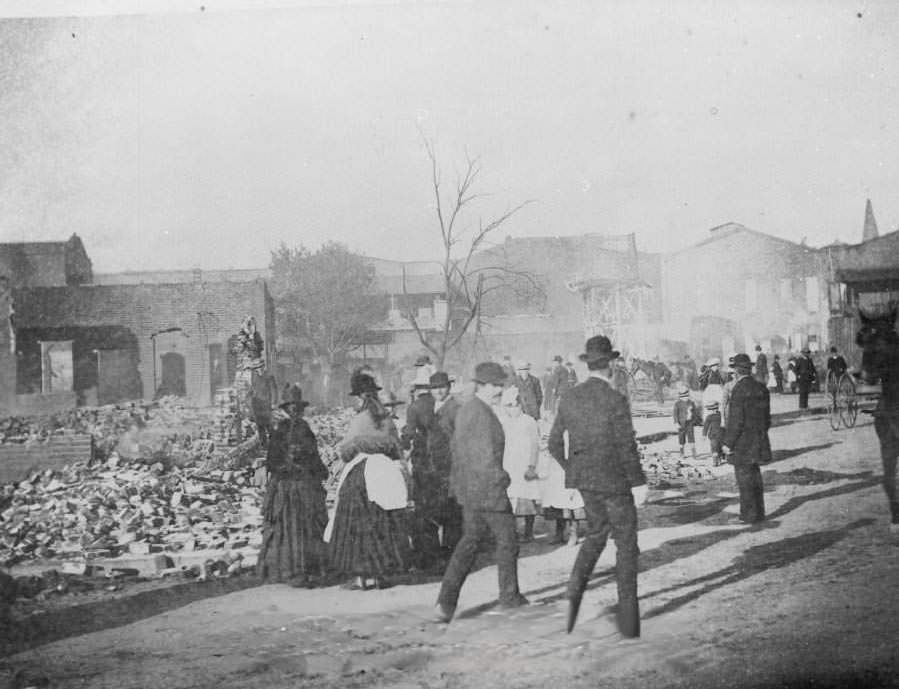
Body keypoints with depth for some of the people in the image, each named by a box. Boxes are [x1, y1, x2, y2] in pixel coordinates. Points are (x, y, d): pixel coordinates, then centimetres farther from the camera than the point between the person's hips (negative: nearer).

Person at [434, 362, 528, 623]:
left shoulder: (465, 410, 11)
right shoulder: (482, 415, -20)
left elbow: (456, 448, 18)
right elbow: (487, 457, -24)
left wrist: (457, 483, 22)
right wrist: (501, 481, -13)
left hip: (468, 489, 9)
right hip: (488, 489, -9)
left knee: (470, 540, 14)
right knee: (507, 540, 10)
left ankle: (446, 601, 6)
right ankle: (509, 595, 27)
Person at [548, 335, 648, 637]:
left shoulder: (569, 399, 1)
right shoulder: (616, 400, -16)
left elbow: (555, 444, 6)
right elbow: (627, 447, -17)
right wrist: (638, 482, -9)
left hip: (583, 479, 5)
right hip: (614, 479, -5)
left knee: (596, 533, 24)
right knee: (626, 543, 7)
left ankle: (576, 588, 3)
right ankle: (628, 619, 10)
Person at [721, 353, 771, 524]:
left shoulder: (739, 389, -18)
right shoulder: (761, 388, 6)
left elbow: (736, 420, -20)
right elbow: (767, 418, 13)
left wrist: (728, 443, -13)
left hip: (742, 444, -8)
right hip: (759, 442, 8)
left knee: (744, 477, 1)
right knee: (754, 475, 17)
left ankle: (750, 515, 5)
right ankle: (758, 512, 24)